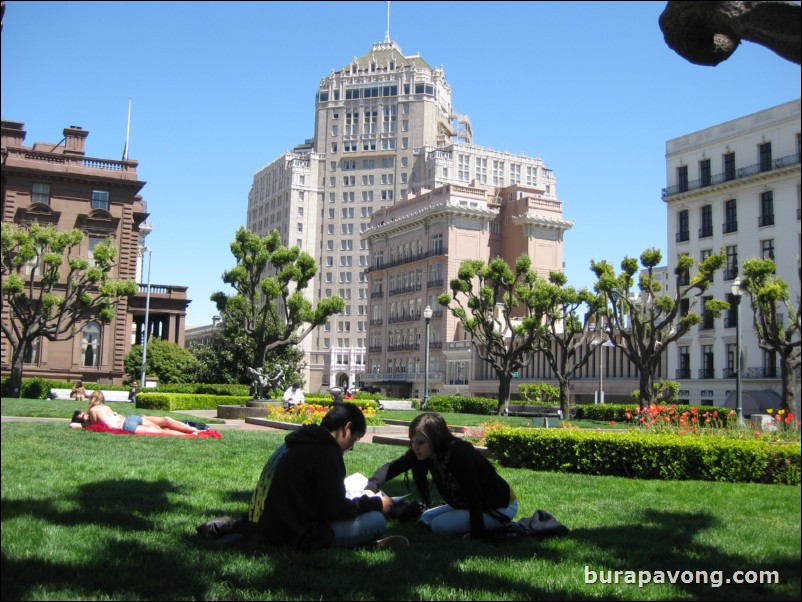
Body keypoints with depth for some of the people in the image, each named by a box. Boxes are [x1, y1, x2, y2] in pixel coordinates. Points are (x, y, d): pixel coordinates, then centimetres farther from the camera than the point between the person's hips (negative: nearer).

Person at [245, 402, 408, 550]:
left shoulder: (298, 444, 13)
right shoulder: (326, 451, -15)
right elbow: (336, 510, -14)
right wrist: (377, 503, 0)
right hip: (296, 537, -10)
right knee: (377, 520, -11)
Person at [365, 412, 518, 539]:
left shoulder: (460, 454, -34)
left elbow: (475, 497, -33)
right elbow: (394, 466, -16)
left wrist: (477, 537, -30)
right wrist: (372, 486, -35)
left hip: (500, 507, -8)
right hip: (468, 504, 8)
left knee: (440, 525, -18)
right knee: (426, 518, 12)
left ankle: (494, 530, -2)